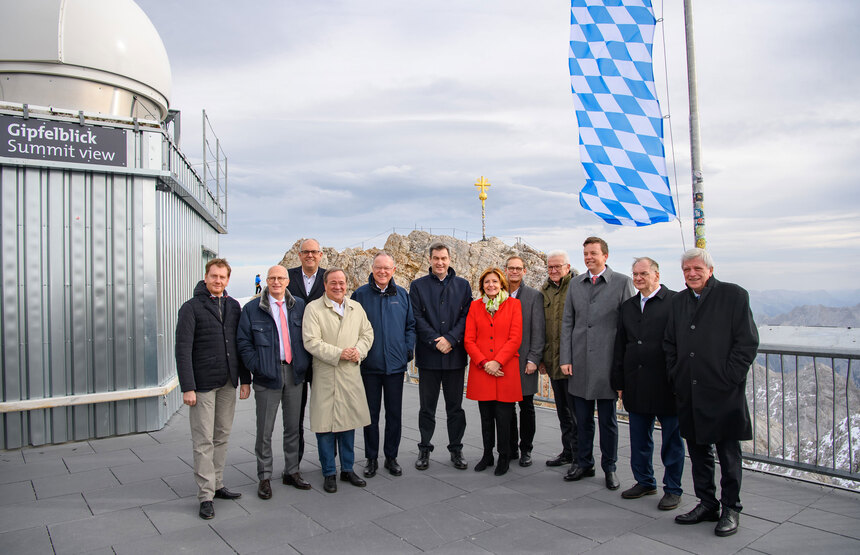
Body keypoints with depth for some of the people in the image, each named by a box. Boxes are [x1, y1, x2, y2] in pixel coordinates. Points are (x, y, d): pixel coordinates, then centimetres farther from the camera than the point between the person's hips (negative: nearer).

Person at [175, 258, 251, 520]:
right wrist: (187, 387, -15)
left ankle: (217, 484, 24)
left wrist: (245, 379, 7)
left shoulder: (234, 306, 9)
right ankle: (206, 495, 7)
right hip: (203, 383, -5)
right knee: (204, 441, -1)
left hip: (228, 382, 5)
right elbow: (183, 350, -10)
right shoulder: (191, 307, -5)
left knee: (222, 437, 12)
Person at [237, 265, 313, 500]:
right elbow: (243, 342, -1)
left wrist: (305, 362, 0)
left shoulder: (299, 306, 6)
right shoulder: (252, 309, -1)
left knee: (293, 426, 12)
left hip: (294, 373, 3)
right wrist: (256, 366, -10)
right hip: (268, 375, -3)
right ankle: (264, 478, 17)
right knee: (265, 429, 3)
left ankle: (291, 472, 26)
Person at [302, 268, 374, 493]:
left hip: (351, 374, 4)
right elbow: (311, 342, -12)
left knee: (348, 422, 12)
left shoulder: (356, 308, 11)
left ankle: (347, 469, 25)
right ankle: (329, 473, 16)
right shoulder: (313, 309, -5)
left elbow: (367, 333, 14)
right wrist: (338, 354, -18)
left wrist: (358, 351, -6)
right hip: (325, 376, -4)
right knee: (325, 424, 1)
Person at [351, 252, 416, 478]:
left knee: (394, 413, 9)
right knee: (371, 413, 8)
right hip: (369, 365, -1)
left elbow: (410, 325, 10)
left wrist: (408, 350, 0)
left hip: (395, 364, 2)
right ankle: (371, 458, 21)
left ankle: (391, 457, 23)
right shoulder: (360, 294, -1)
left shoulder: (402, 295, 5)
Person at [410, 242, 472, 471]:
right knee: (427, 406, 7)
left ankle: (456, 449, 22)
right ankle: (424, 449, 21)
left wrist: (450, 339, -13)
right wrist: (435, 341, -13)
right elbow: (417, 318, -3)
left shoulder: (462, 285, 8)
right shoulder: (418, 286, 5)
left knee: (455, 406, 9)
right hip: (428, 356, -1)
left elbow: (467, 316, 1)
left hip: (455, 355, 1)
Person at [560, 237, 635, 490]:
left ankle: (609, 467, 23)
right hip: (579, 363, 3)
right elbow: (567, 323, 10)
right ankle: (583, 462, 27)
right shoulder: (575, 284, 10)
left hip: (607, 363, -3)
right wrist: (565, 358, 2)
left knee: (608, 420, 7)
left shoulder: (622, 282, -1)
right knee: (582, 418, 12)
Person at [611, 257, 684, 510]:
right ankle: (645, 482, 32)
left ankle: (673, 489, 23)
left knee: (672, 439, 8)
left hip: (667, 385, -5)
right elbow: (620, 346, 14)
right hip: (636, 385, 6)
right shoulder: (628, 306, 12)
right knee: (639, 439, 15)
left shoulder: (675, 302, -7)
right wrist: (620, 382, 11)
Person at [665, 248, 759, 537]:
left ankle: (731, 508, 21)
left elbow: (748, 342, -7)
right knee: (697, 449, 14)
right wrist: (675, 377, 8)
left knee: (728, 452, 6)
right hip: (689, 392, 5)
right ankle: (707, 504, 29)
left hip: (723, 393, -5)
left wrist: (728, 378, -11)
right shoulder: (679, 301, 11)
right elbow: (670, 343, 17)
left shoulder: (734, 295, -5)